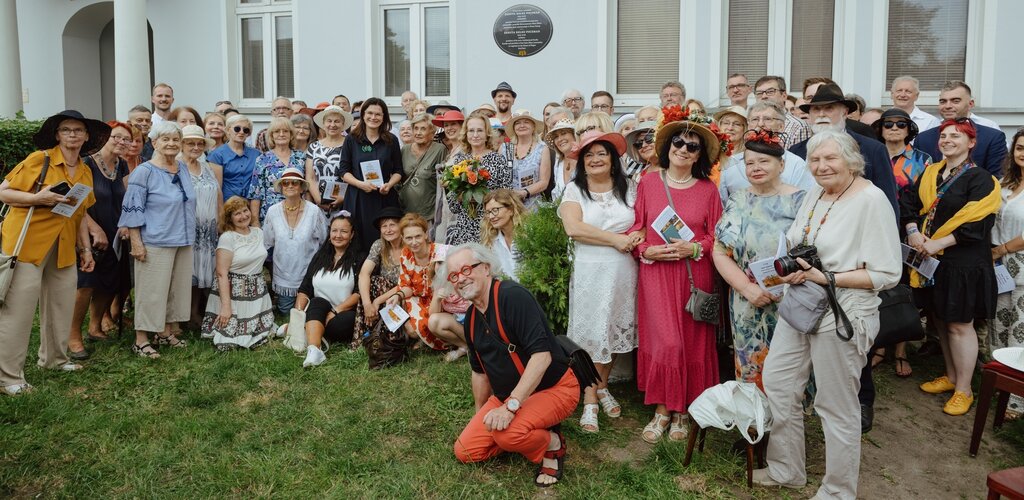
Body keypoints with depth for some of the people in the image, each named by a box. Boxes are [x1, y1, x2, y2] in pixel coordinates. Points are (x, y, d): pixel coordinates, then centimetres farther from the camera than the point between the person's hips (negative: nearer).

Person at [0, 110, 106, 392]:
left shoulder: (86, 173, 12)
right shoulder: (40, 159, -8)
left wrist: (87, 248, 14)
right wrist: (37, 198, -23)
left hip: (63, 247, 7)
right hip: (27, 242, -6)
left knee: (62, 304, 12)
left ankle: (54, 359, 30)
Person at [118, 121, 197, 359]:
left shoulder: (183, 169, 11)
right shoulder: (144, 172, -9)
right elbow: (133, 210, -11)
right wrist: (136, 243, -15)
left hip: (183, 241, 7)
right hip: (155, 242, -7)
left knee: (177, 288, 12)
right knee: (151, 290, -3)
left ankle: (165, 332, 25)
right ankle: (141, 340, 6)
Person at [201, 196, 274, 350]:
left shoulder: (259, 232, 7)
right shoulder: (227, 237, -11)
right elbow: (222, 273, -15)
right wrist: (226, 306, -20)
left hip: (257, 293, 5)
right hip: (234, 293, -5)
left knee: (257, 337, -4)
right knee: (229, 342, -9)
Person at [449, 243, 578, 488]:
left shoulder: (512, 296, -22)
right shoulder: (472, 317, 5)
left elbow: (541, 355, -30)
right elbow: (479, 370, 19)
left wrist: (511, 406, -32)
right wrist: (481, 416, 24)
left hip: (554, 387, -8)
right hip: (507, 395, 8)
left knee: (508, 433, -34)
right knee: (465, 451, -1)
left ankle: (552, 444, -2)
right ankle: (530, 434, 13)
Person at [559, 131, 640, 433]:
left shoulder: (628, 188, 8)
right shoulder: (574, 190, 2)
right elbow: (573, 227, -13)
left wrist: (638, 235, -16)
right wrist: (616, 239, -14)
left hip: (623, 271, 3)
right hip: (589, 272, -2)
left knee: (615, 331, 10)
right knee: (590, 334, 0)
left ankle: (602, 387, 31)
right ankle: (590, 402, 10)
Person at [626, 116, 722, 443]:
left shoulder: (708, 189, 4)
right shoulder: (647, 184, 4)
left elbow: (718, 238, 4)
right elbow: (634, 230, 5)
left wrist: (694, 248, -12)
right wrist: (647, 251, -12)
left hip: (695, 275, 1)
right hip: (656, 273, -1)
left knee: (692, 343, 4)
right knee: (665, 342, -6)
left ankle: (682, 411, 19)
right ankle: (662, 411, 10)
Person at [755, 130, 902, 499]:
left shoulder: (872, 199, -15)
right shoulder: (813, 195, 8)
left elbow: (887, 275, -18)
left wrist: (827, 278, -23)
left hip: (842, 316, -8)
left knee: (837, 407, 6)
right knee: (777, 384, 14)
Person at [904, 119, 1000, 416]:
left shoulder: (980, 179, -8)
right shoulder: (929, 174, 11)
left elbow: (978, 223, -16)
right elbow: (909, 204, 10)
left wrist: (939, 243, -20)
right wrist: (913, 232, -9)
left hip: (962, 264, -6)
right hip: (930, 261, 6)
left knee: (959, 325, -1)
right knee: (940, 319, 14)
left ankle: (963, 391, 11)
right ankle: (951, 377, 30)